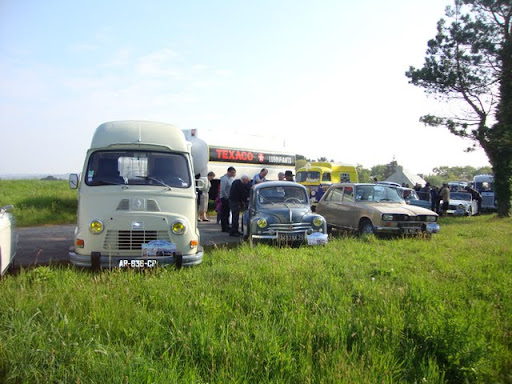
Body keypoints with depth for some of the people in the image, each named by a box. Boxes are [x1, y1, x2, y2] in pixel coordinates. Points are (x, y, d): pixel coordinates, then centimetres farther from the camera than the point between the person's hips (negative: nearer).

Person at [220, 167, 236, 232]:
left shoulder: (232, 178, 13)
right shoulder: (224, 178, -15)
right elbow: (222, 190, -20)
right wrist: (227, 197, -15)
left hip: (230, 198, 9)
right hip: (225, 198, -8)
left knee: (227, 213, 15)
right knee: (224, 213, -2)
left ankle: (227, 226, 24)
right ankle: (224, 228, 2)